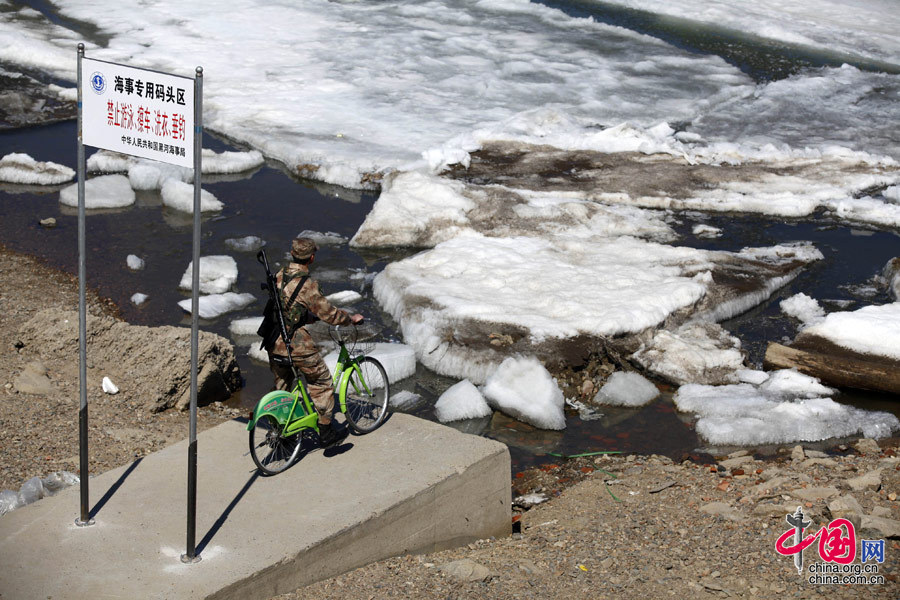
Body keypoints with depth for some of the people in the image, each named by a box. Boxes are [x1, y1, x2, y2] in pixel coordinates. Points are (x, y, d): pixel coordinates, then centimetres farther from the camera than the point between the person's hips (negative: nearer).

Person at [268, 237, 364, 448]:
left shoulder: (280, 275, 5)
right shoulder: (307, 284, -19)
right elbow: (328, 313, -15)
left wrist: (310, 317, 25)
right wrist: (351, 318, 1)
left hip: (274, 341, 8)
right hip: (296, 344, -8)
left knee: (281, 385, 23)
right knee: (322, 383, 8)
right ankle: (326, 433, 13)